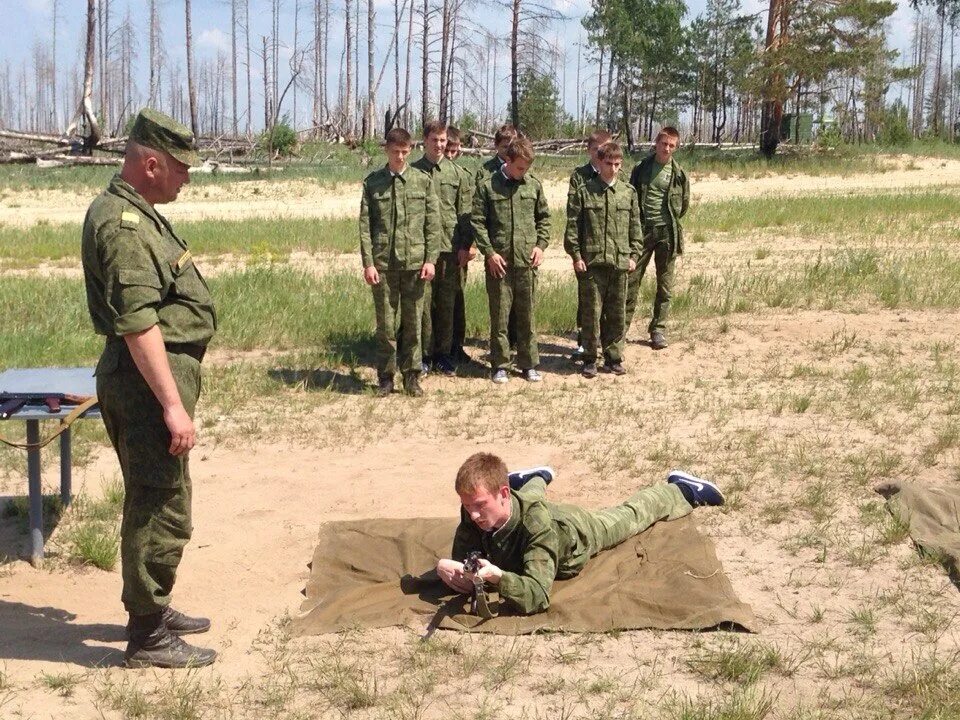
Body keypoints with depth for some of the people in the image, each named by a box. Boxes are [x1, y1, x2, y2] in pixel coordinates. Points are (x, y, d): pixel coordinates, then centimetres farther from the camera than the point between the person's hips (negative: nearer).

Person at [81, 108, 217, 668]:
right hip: (150, 377, -11)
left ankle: (152, 610, 33)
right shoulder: (123, 225, -19)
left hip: (155, 374, 11)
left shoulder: (136, 213, 14)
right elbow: (138, 324, -26)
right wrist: (173, 404, -26)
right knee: (163, 511, -3)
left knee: (152, 504, 19)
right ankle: (148, 638, 7)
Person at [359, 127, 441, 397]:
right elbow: (365, 225, 2)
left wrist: (430, 259, -4)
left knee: (413, 322, 5)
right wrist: (368, 262, -5)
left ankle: (412, 375, 15)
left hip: (414, 261, 0)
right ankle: (385, 377, 14)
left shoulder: (422, 180, 5)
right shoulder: (372, 182, 4)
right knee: (385, 324, 4)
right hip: (383, 263, 0)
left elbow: (433, 223, 3)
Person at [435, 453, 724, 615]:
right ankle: (538, 478, 72)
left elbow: (536, 597, -57)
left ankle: (681, 491, 50)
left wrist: (496, 576, -74)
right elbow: (461, 560, -28)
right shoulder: (473, 515, -38)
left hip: (581, 533, -4)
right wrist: (455, 571, -52)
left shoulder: (536, 526, -51)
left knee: (631, 515, 25)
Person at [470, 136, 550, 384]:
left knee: (527, 316, 9)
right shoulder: (486, 186, -3)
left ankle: (529, 364, 18)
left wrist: (541, 244, 2)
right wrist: (489, 252, -10)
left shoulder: (534, 185, 6)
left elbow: (544, 218, 15)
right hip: (499, 261, -2)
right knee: (499, 316, 4)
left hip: (527, 261, 3)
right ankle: (499, 365, 14)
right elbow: (477, 222, -3)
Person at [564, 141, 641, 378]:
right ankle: (590, 359, 10)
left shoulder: (629, 192, 9)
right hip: (592, 261, -3)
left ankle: (614, 357, 18)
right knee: (592, 313, 0)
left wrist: (634, 255, 6)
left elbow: (635, 227, 12)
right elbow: (573, 226, -1)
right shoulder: (583, 192, -1)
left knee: (617, 314, 8)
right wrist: (576, 255, -7)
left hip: (620, 262, 3)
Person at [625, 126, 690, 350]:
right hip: (642, 230, 0)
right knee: (631, 279, 0)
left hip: (667, 233, 0)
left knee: (665, 284, 5)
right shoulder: (641, 168, 2)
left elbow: (684, 204, 13)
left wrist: (670, 222, 12)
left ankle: (658, 329, 14)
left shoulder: (679, 174, 1)